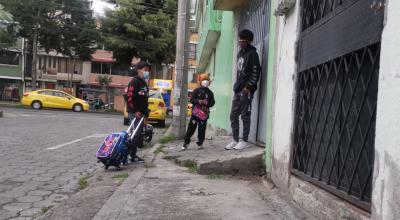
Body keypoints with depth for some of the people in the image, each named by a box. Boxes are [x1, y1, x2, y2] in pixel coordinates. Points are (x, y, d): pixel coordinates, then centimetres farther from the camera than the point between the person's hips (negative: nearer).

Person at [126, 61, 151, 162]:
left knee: (139, 134, 10)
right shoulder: (134, 81, -9)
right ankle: (130, 155, -5)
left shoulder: (144, 83, 20)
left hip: (141, 113, 9)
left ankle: (133, 155, 17)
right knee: (135, 134, -10)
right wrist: (135, 111, -21)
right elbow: (130, 97, -19)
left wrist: (146, 114, 20)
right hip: (134, 113, -9)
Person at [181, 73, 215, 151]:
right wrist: (198, 101, -20)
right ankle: (186, 143, 4)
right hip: (195, 112, -1)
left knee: (202, 129, 3)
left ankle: (200, 144, 15)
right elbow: (191, 100, -3)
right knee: (191, 128, -2)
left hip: (204, 113, 2)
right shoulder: (197, 91, 4)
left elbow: (212, 103, 6)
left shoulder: (210, 93, 9)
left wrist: (207, 103, -14)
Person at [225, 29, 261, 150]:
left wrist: (248, 87, -17)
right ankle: (235, 140, 15)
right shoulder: (240, 53, 18)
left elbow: (256, 72, -13)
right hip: (238, 89, 8)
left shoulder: (252, 53, -6)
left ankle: (244, 141, 6)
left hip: (246, 90, -8)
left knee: (245, 115, -2)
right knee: (233, 115, 7)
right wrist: (237, 86, 16)